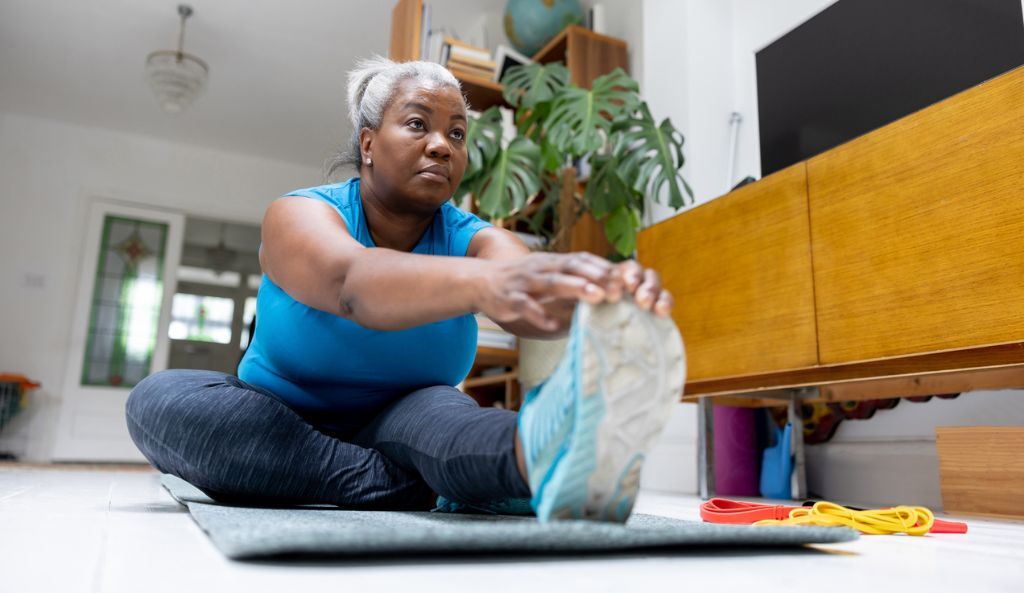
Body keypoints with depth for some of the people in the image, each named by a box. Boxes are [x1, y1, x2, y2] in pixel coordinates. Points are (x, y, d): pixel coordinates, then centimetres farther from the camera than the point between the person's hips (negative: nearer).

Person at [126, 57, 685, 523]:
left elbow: (530, 289, -31)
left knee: (436, 406, -30)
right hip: (273, 434, 0)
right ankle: (431, 490, -34)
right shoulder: (299, 215, -14)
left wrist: (604, 292, -57)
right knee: (159, 399, -28)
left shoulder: (473, 240, -7)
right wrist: (483, 283, -61)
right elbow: (350, 283, -40)